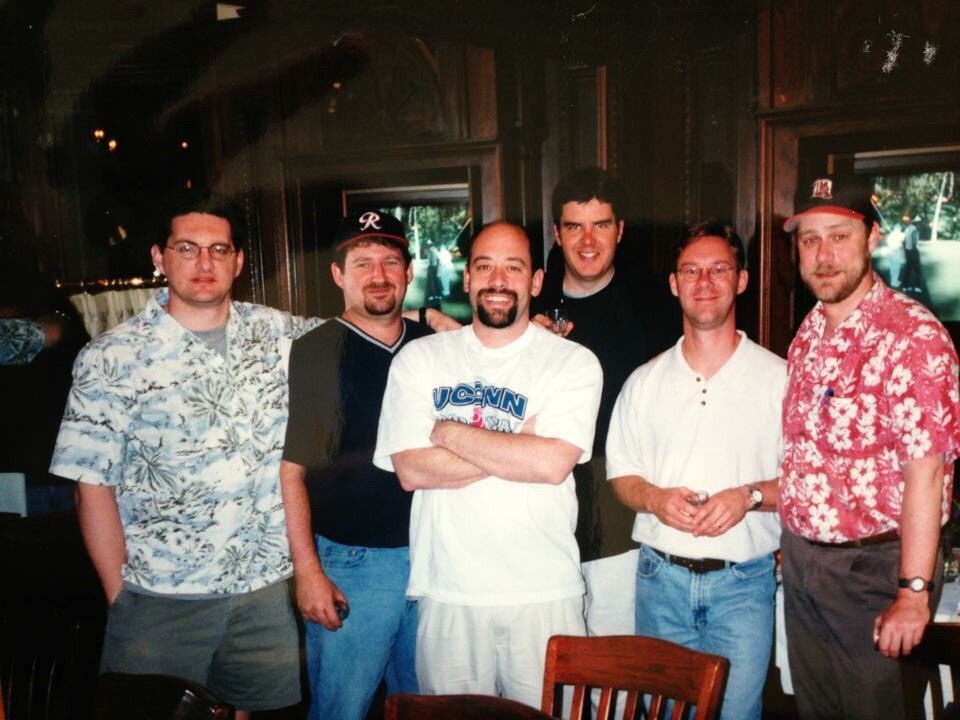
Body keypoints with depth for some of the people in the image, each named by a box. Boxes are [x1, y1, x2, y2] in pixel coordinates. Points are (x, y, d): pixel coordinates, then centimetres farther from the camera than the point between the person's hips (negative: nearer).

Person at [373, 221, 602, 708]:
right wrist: (521, 446, -13)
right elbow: (411, 470, -8)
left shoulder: (573, 363, -4)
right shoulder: (418, 359, 2)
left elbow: (553, 463, -18)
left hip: (544, 592, -1)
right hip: (447, 592, 1)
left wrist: (450, 432, -11)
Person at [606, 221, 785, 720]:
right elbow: (621, 475, 9)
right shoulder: (644, 381, 5)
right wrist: (656, 498, -12)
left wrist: (749, 496, -19)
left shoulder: (779, 378, -2)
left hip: (742, 581, -2)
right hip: (661, 576, 3)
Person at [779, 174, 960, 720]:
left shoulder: (912, 335, -18)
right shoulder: (809, 333, 6)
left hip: (873, 568, -7)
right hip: (801, 561, 7)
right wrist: (793, 539, 8)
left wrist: (913, 593, -21)